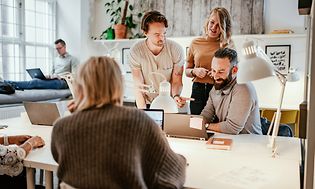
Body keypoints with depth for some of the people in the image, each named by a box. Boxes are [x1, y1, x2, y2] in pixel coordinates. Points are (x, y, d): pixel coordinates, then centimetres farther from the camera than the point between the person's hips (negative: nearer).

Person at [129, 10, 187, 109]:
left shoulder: (176, 49, -10)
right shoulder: (135, 51, -12)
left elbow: (176, 81, -4)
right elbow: (139, 86, -10)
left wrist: (176, 96, -24)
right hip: (146, 103, 0)